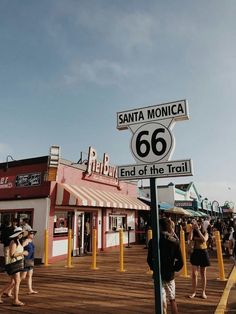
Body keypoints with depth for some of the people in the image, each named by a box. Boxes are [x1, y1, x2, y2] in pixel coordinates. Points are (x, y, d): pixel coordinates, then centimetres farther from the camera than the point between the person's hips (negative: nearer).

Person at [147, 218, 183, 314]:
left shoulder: (152, 242, -12)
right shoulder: (175, 242, -9)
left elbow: (149, 260, -5)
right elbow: (180, 262, -8)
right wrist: (173, 269, 7)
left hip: (158, 275, -1)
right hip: (170, 275, 2)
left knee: (162, 303, 9)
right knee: (172, 299, 23)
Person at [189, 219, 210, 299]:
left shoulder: (205, 233, -3)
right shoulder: (194, 233, -1)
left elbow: (204, 240, -25)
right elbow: (190, 239, -23)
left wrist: (198, 230, -27)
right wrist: (192, 228, -23)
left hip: (203, 253, -1)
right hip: (195, 253, 1)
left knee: (203, 274, 10)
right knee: (194, 274, 2)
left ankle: (203, 292, 23)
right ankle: (194, 292, 14)